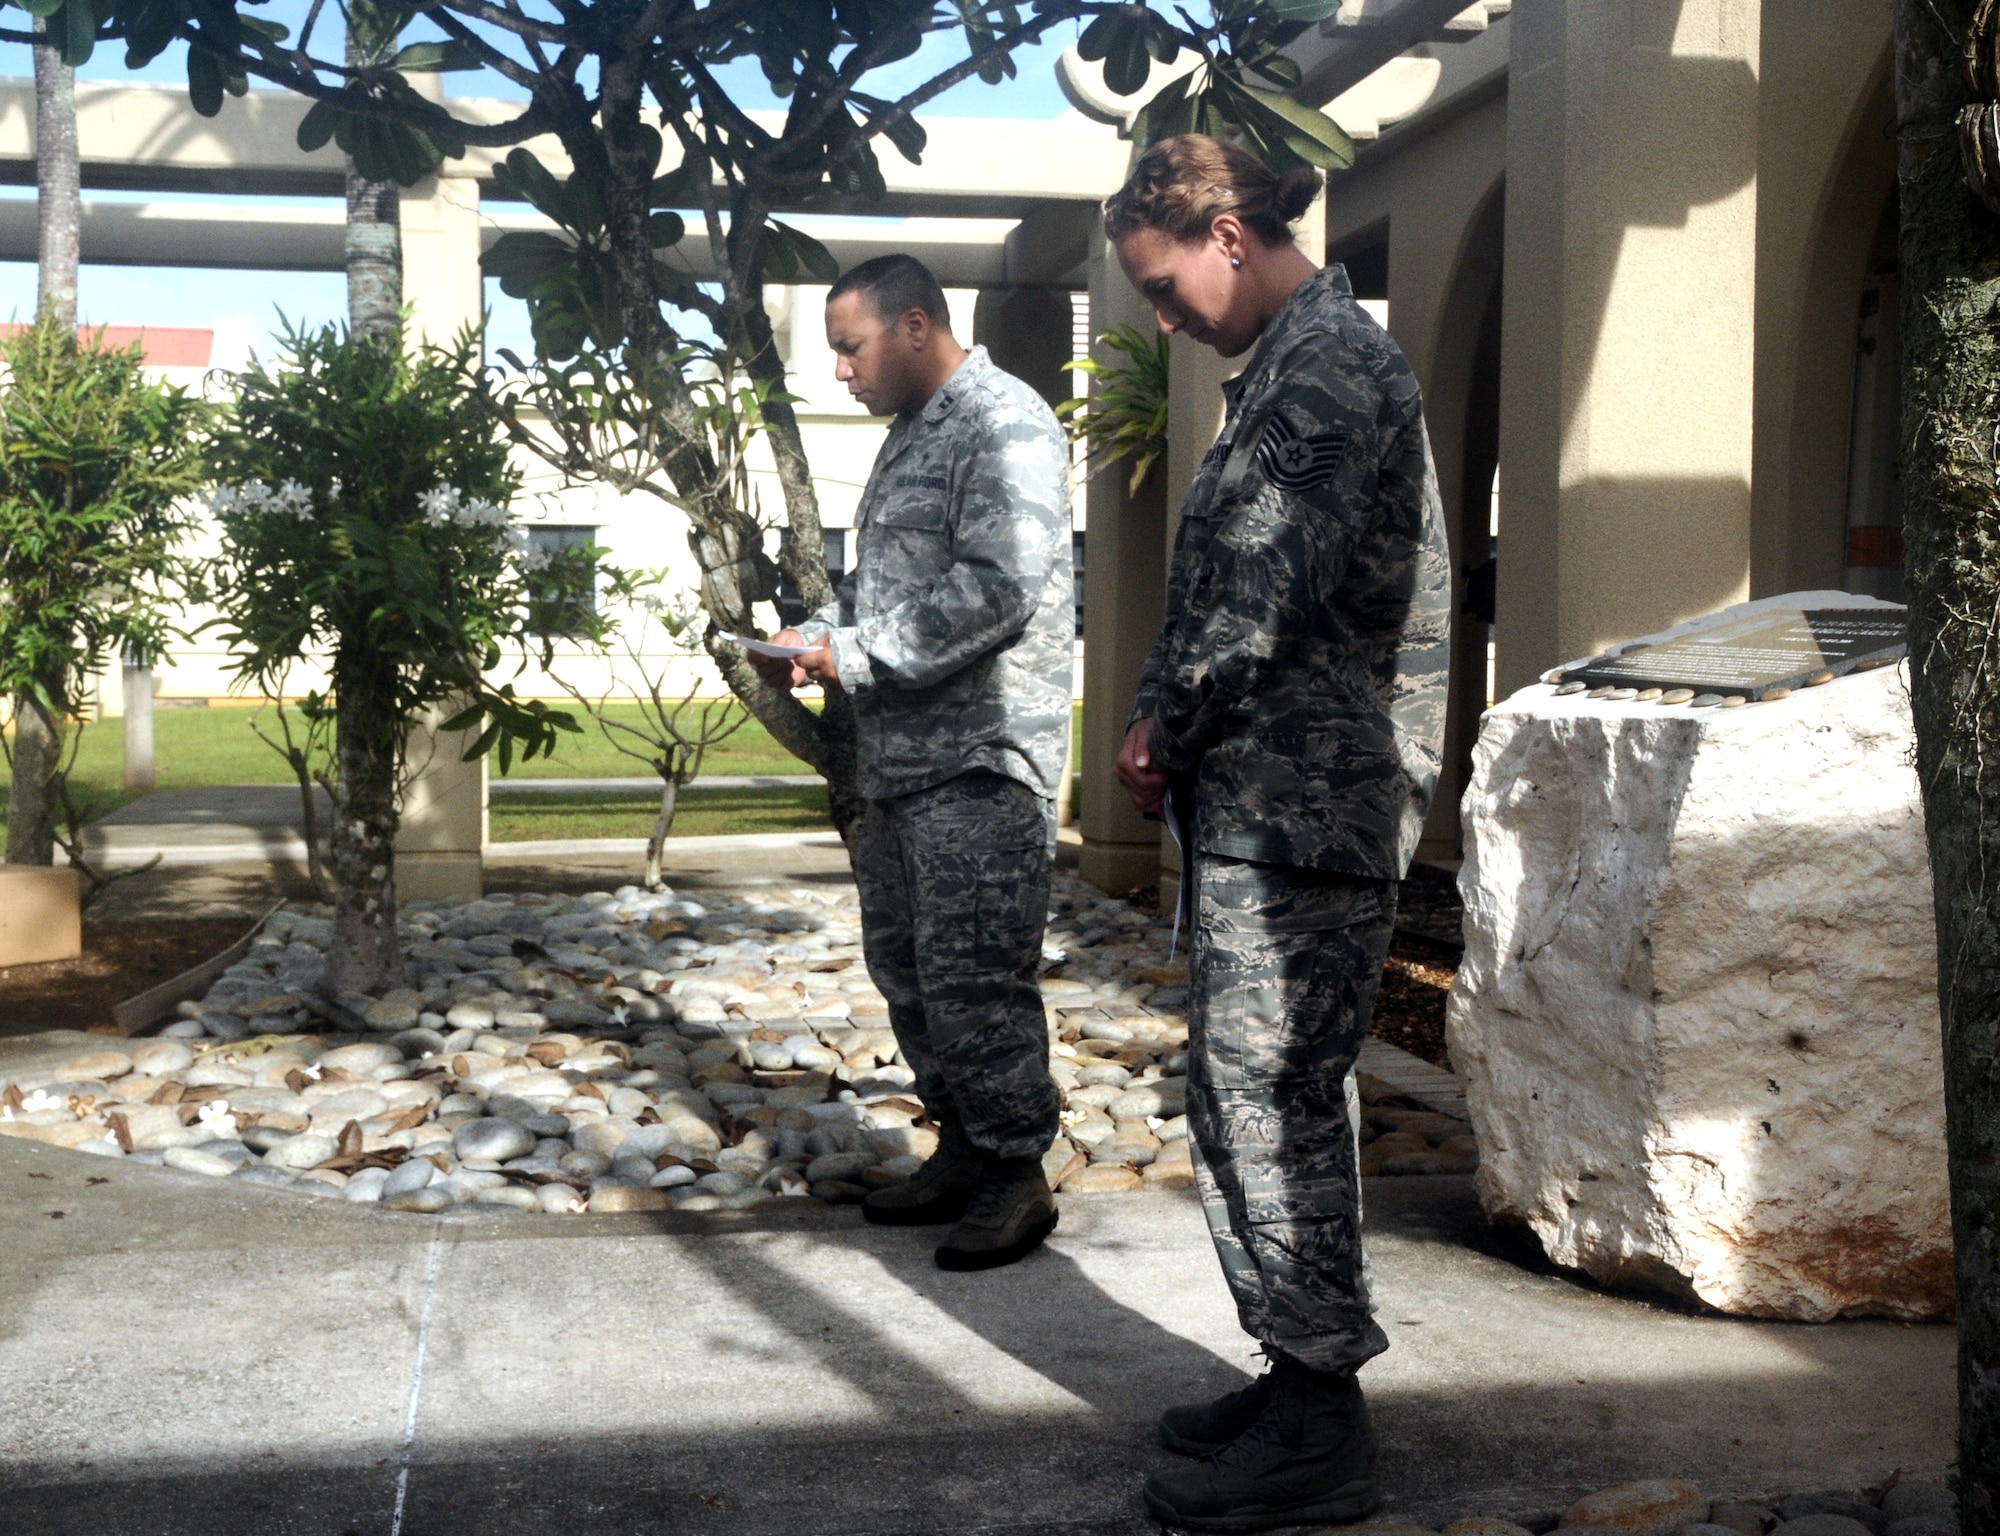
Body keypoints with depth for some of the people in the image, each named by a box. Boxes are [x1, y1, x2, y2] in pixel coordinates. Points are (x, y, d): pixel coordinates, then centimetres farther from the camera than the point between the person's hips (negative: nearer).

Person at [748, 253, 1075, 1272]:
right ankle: (962, 1150, 25)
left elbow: (999, 590, -22)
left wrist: (854, 655, -17)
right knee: (906, 966, 14)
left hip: (980, 759, -10)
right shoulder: (912, 435, 20)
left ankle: (1018, 1175, 5)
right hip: (900, 757, 10)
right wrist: (814, 635, 8)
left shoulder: (1004, 424, -11)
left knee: (973, 977, -7)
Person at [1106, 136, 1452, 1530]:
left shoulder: (1326, 361, -13)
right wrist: (1173, 734, 9)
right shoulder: (1301, 358, 20)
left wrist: (1164, 729, -7)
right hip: (1272, 800, 10)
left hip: (1307, 802, -10)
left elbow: (1268, 589, -20)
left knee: (1270, 1098, -6)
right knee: (1254, 1091, 14)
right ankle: (1303, 1381, 24)